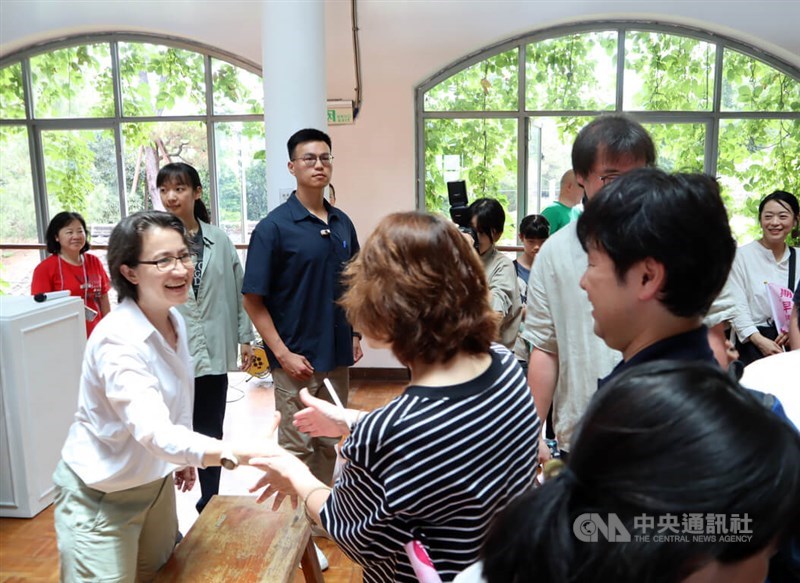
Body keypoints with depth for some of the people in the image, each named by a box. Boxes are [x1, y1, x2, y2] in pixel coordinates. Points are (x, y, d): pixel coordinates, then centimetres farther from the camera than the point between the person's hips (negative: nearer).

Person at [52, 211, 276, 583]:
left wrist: (183, 458, 18)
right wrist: (242, 454, -57)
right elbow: (154, 431, -44)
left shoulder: (173, 320, -5)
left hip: (155, 483, 8)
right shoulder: (118, 340, -30)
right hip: (101, 498, -7)